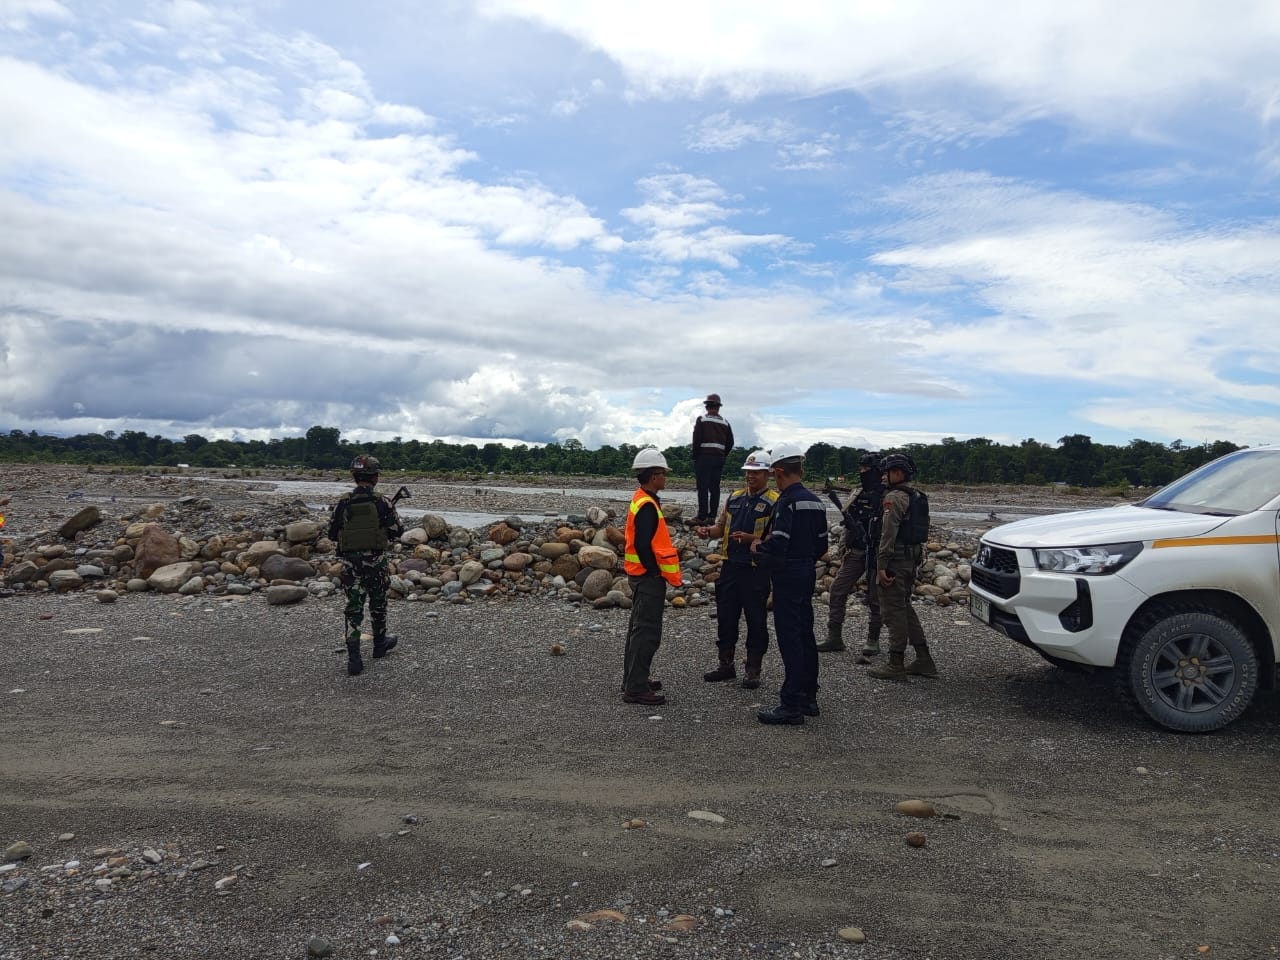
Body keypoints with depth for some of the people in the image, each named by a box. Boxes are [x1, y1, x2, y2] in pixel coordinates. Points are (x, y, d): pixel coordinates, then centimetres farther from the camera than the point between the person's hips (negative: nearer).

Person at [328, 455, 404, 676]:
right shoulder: (383, 504, -12)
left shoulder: (342, 504, -5)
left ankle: (353, 659, -1)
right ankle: (380, 645, 37)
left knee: (353, 608, 6)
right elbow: (396, 532, -5)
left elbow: (332, 535, 3)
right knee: (378, 604, 18)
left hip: (350, 563, 1)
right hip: (376, 562, -1)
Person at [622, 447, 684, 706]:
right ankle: (636, 689, -2)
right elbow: (643, 546, -25)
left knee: (639, 629, 17)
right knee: (647, 633, -7)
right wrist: (656, 572, -16)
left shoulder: (641, 501, 13)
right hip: (648, 578, -11)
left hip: (642, 576, 11)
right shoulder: (647, 506, -20)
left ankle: (634, 680, 27)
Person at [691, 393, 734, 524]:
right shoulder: (725, 422, 9)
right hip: (719, 458, 4)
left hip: (704, 457, -4)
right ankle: (712, 516, 9)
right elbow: (730, 442, 9)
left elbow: (696, 440, -9)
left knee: (703, 488, -4)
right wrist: (723, 456, 16)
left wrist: (695, 457, -1)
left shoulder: (701, 420, -5)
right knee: (715, 488, 8)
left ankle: (702, 517, -6)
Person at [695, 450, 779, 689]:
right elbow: (722, 526, 18)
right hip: (730, 566, 6)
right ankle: (726, 665, 25)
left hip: (756, 570, -6)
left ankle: (753, 670, 16)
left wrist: (750, 538, -27)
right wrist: (708, 531, -3)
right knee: (725, 616, 11)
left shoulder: (774, 502, -7)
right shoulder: (734, 497, 12)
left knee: (756, 620, 5)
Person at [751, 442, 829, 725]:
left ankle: (791, 706, 0)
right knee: (805, 635, 15)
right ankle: (808, 698, 25)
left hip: (788, 576, -9)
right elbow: (822, 545, 15)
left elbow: (778, 545, -25)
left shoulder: (787, 502, -17)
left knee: (789, 639, -5)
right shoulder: (815, 502, 11)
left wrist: (758, 546, -6)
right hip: (808, 573, 9)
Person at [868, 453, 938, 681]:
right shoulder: (917, 497, 16)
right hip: (912, 558, 10)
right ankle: (924, 660, 20)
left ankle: (896, 665, 0)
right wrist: (914, 559, 22)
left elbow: (888, 533, -21)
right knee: (905, 608, 18)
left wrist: (881, 564, -21)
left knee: (893, 611, -4)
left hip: (896, 559, -10)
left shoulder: (895, 497, -14)